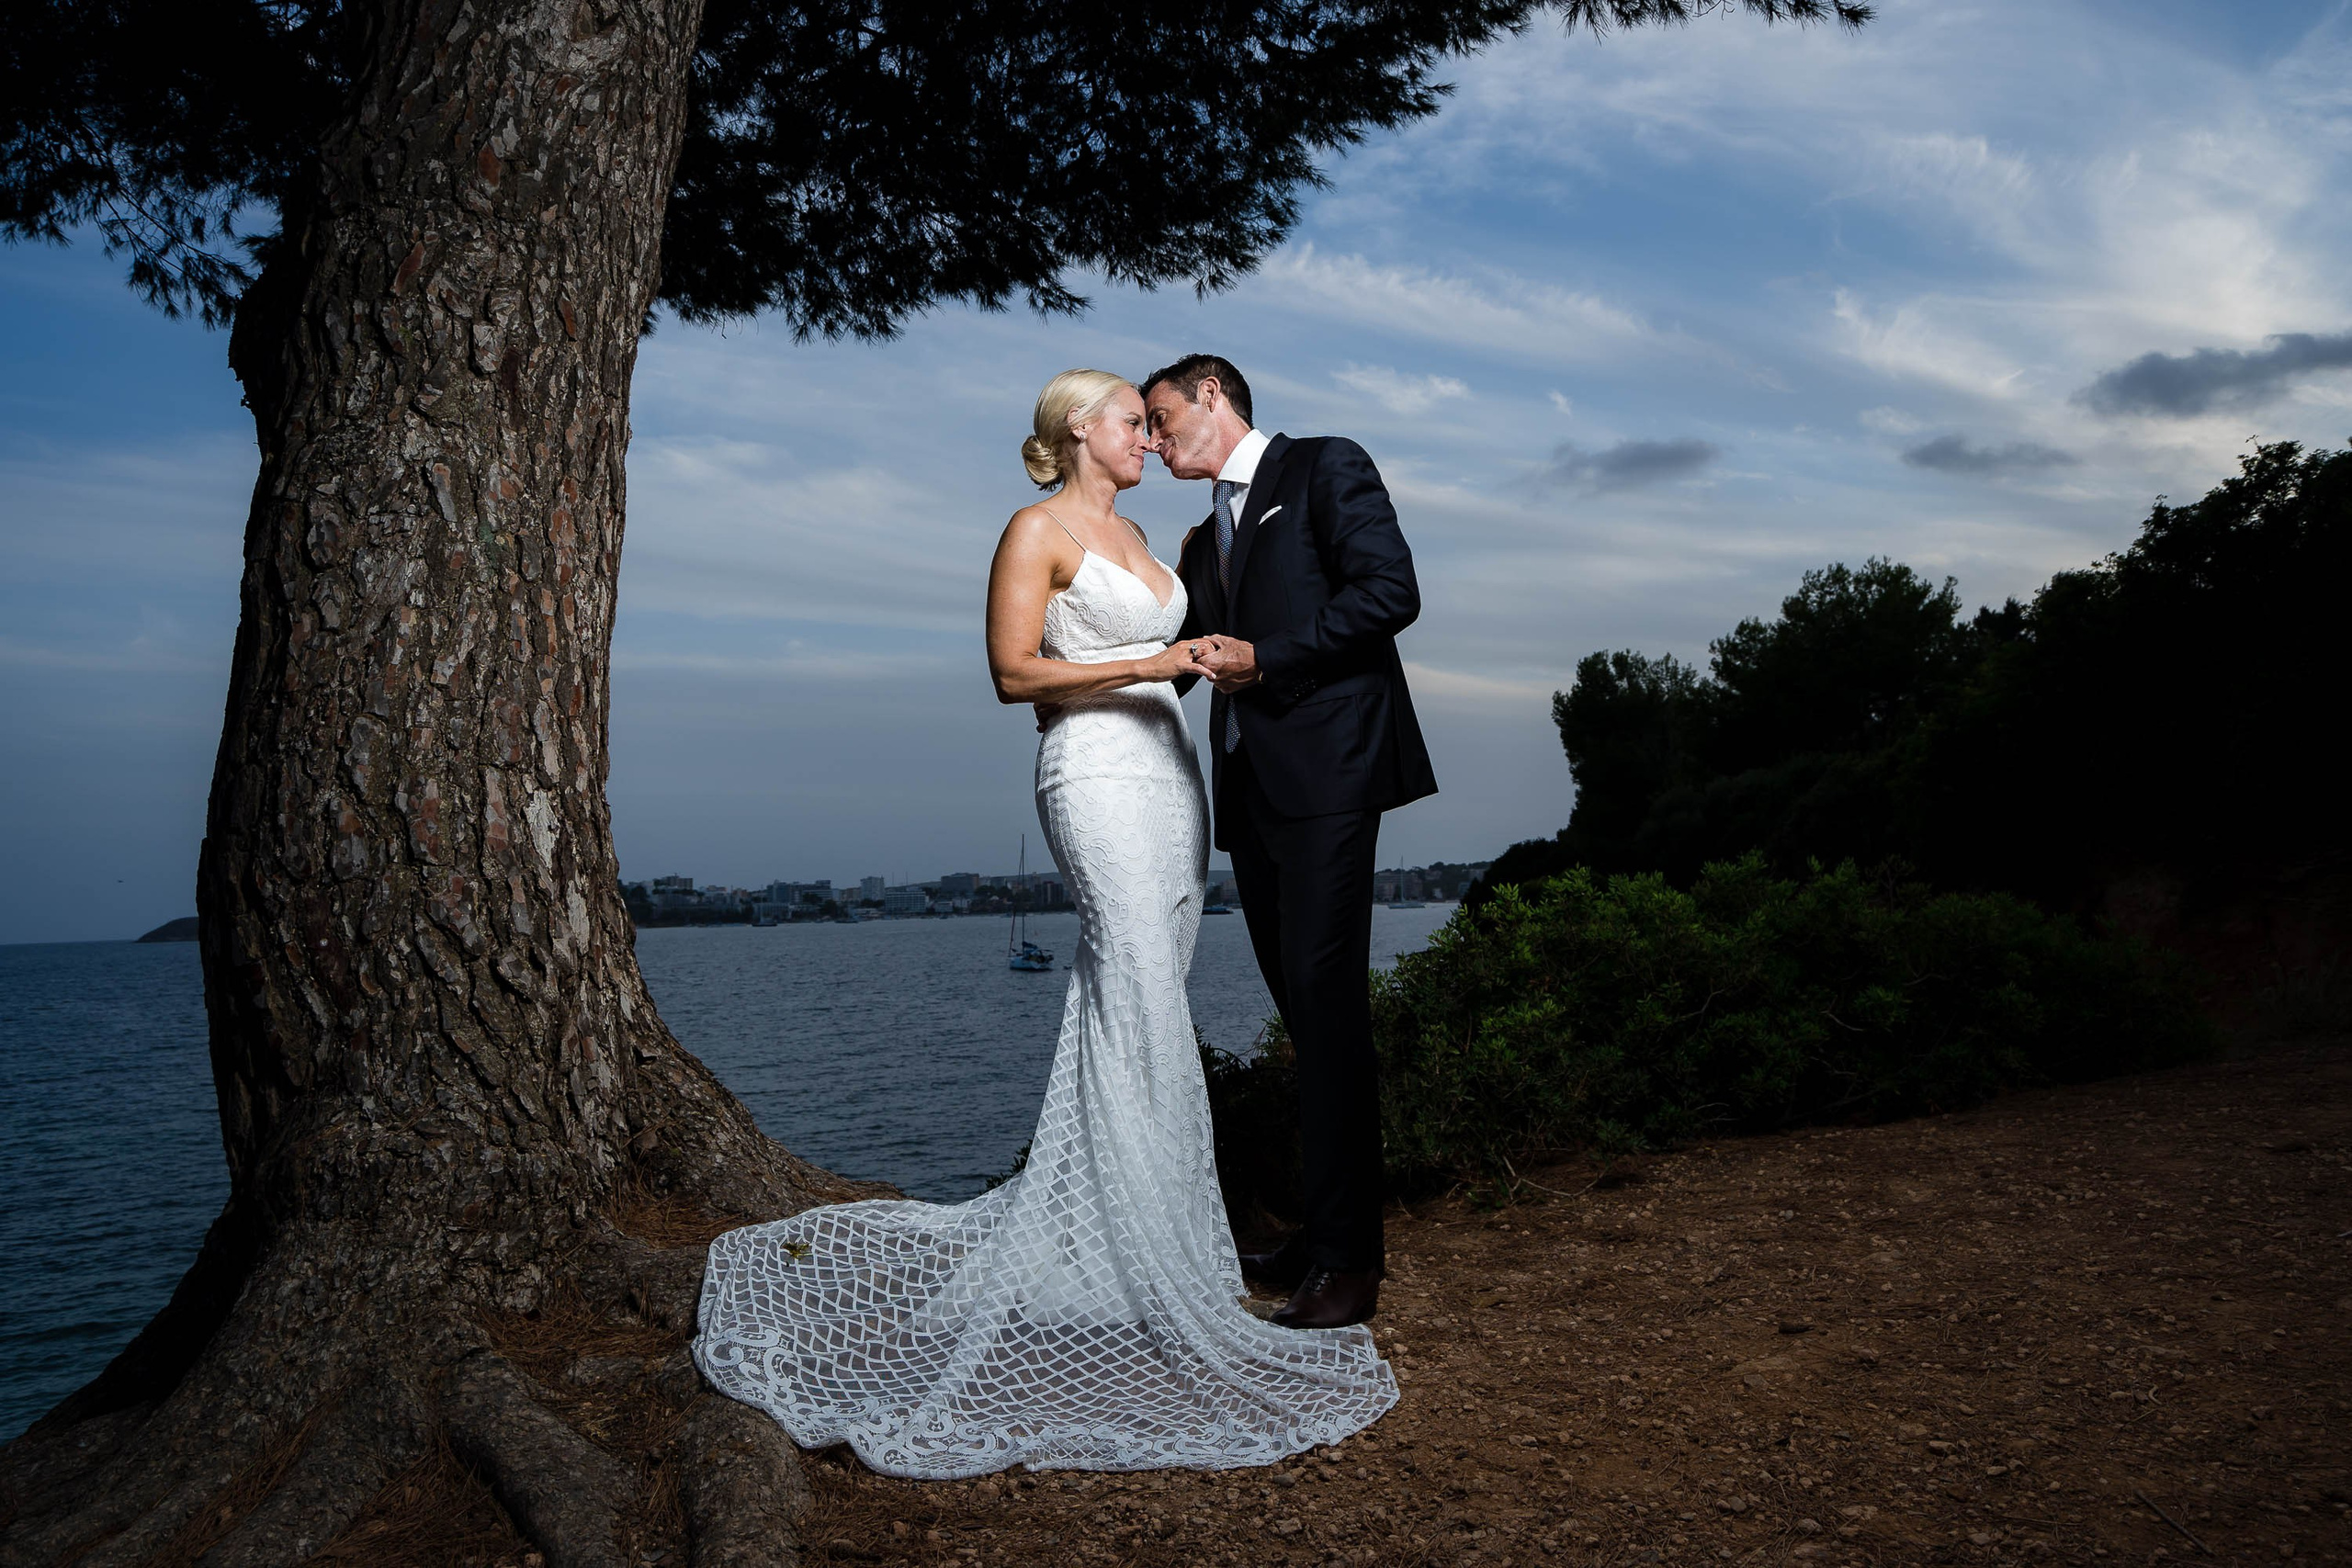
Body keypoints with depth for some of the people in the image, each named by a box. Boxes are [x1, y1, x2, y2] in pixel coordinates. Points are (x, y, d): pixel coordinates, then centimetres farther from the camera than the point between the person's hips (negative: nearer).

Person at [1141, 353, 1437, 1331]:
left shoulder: (1324, 467, 4)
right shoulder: (1203, 542, 26)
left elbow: (1391, 591, -10)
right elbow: (1190, 651, 24)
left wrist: (1265, 657, -12)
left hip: (1324, 773, -8)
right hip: (1248, 792, 8)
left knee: (1327, 1004, -10)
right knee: (1303, 1011, 9)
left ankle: (1349, 1259, -6)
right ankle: (1324, 1230, 16)